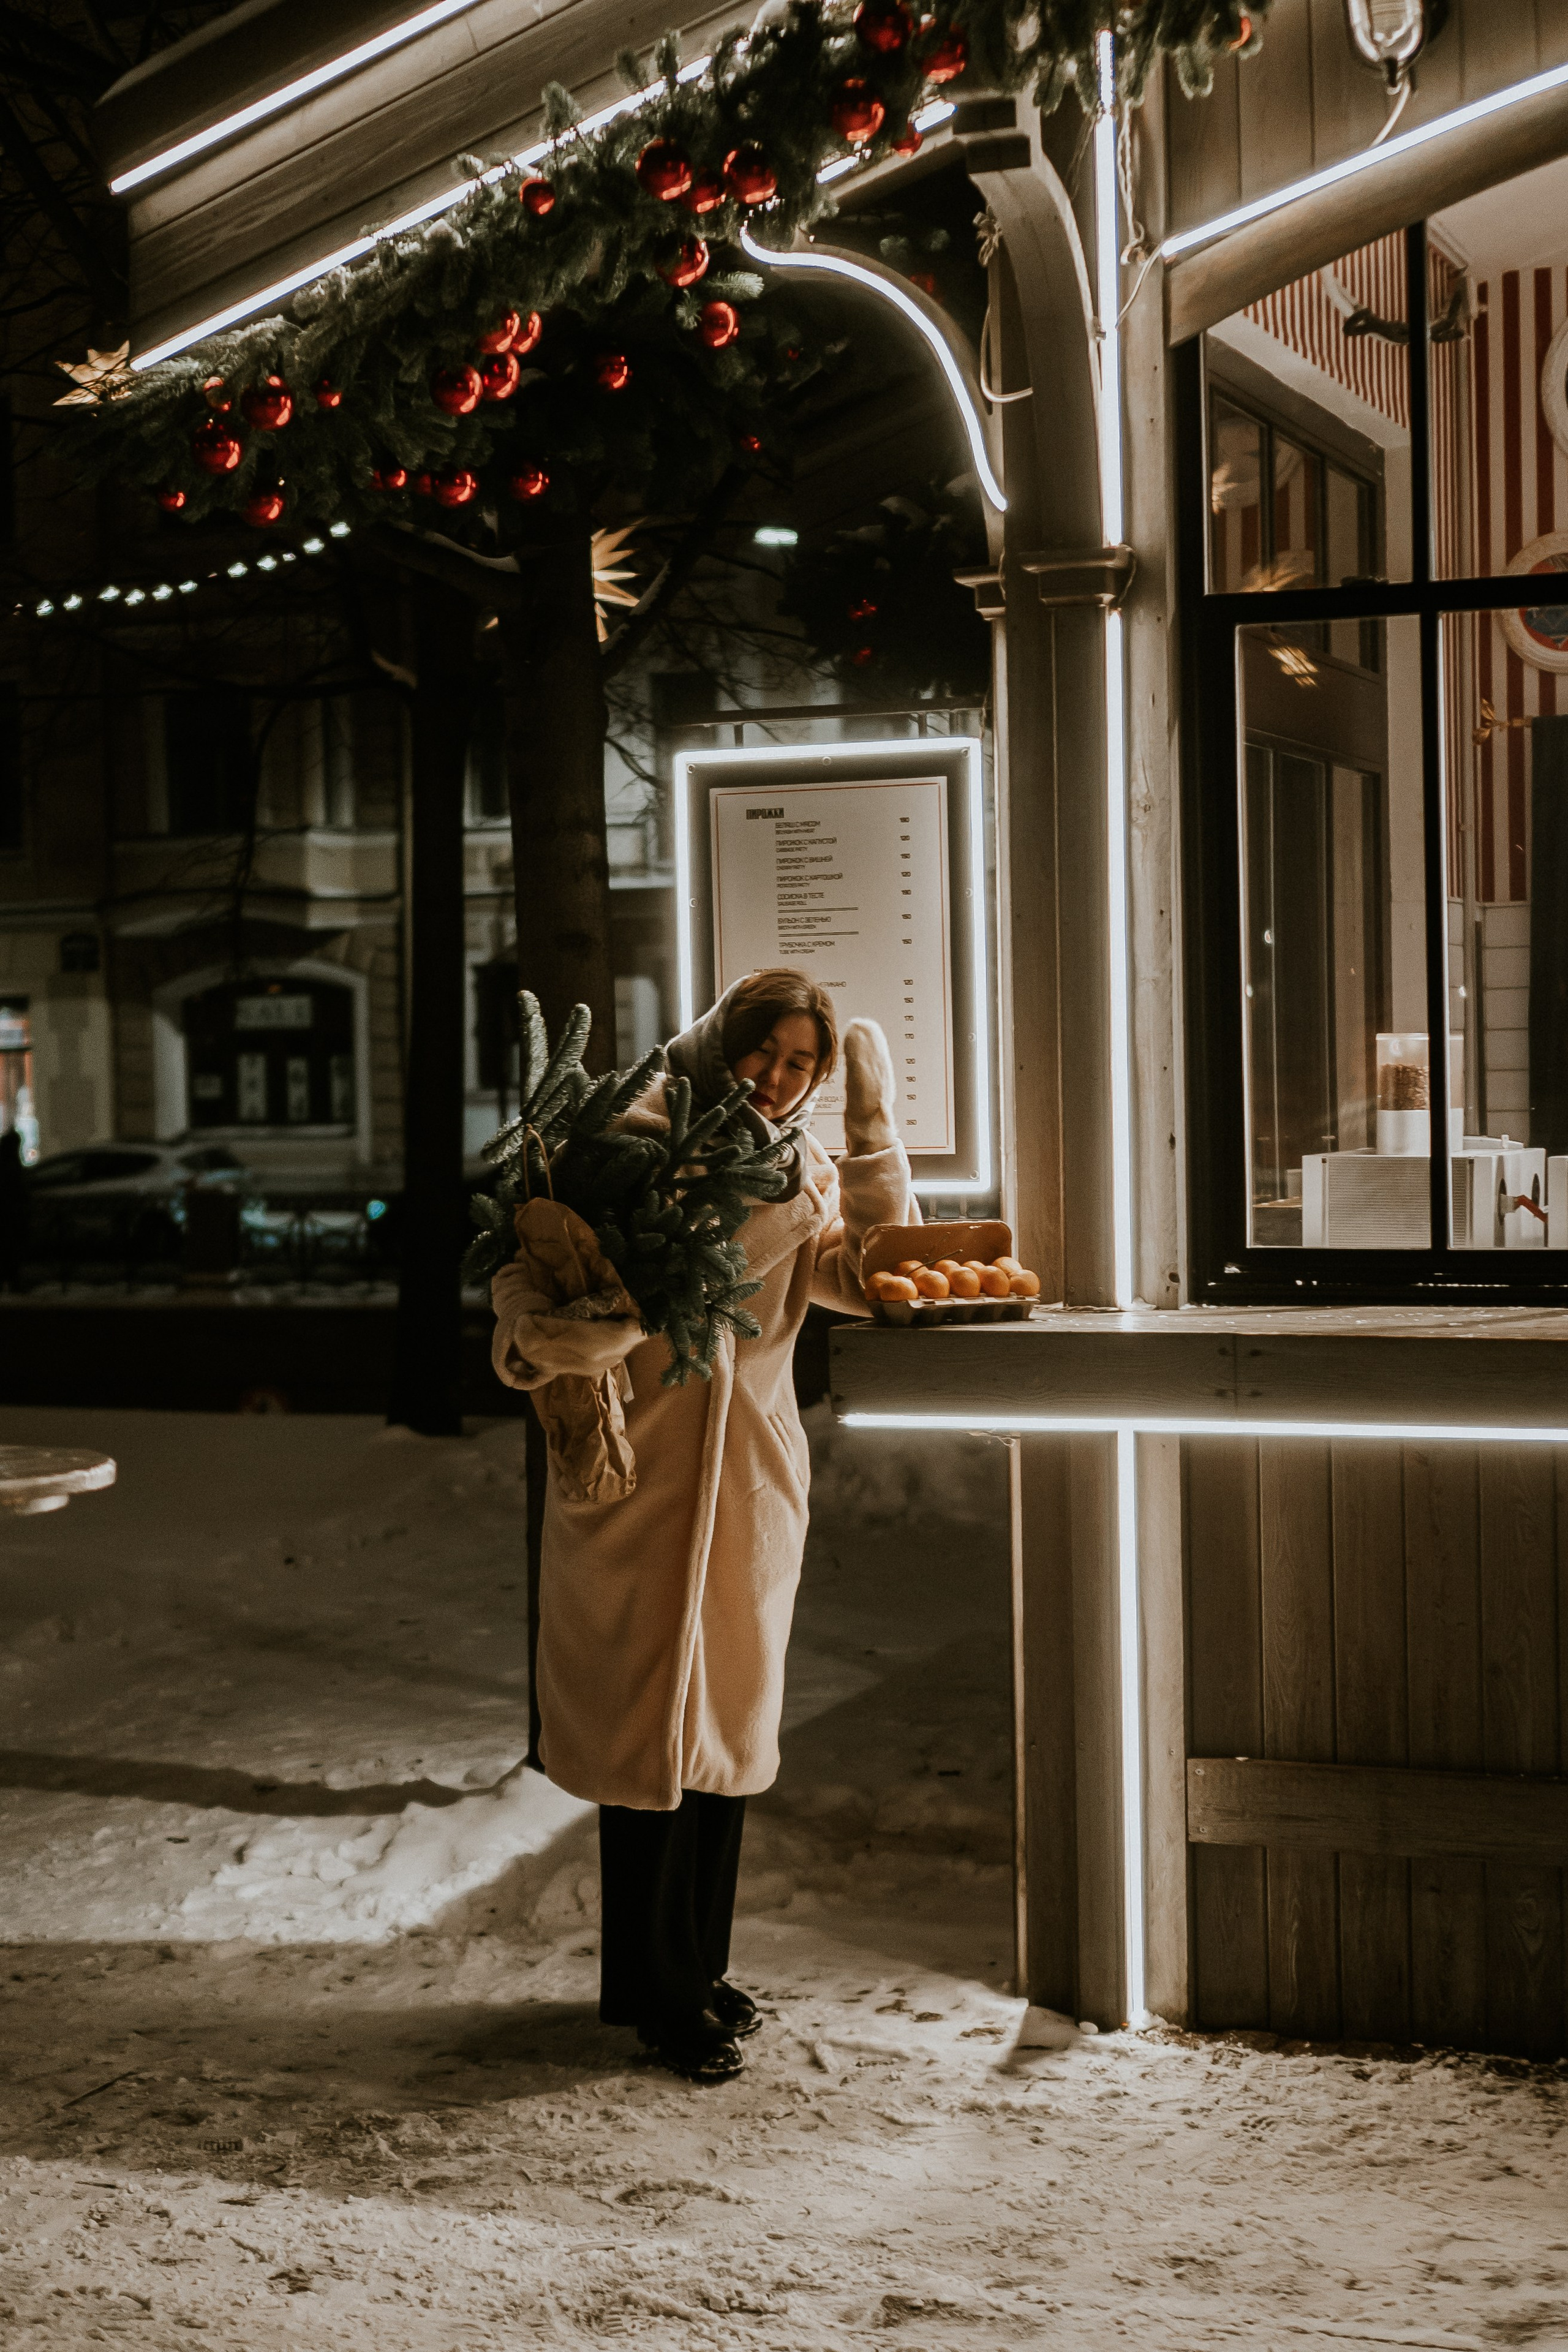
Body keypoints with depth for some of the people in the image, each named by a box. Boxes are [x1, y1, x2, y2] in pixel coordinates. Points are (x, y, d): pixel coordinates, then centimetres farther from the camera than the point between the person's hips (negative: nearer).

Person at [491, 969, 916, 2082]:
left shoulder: (808, 1172, 10)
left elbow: (871, 1281, -3)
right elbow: (529, 1267, -8)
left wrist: (874, 1131, -9)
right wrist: (537, 1336, -30)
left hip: (751, 1479, 6)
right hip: (637, 1471, -5)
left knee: (727, 1719, 13)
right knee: (649, 1727, -1)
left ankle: (696, 1968, 27)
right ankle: (655, 1991, 13)